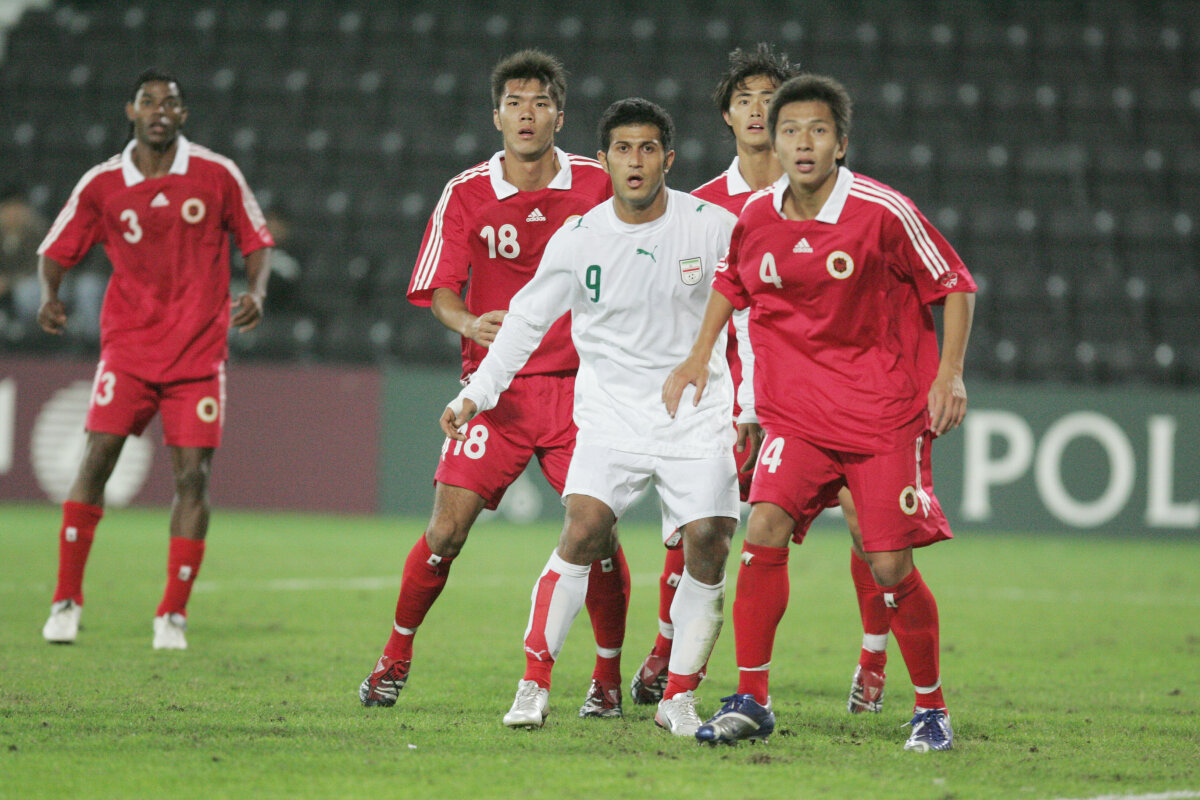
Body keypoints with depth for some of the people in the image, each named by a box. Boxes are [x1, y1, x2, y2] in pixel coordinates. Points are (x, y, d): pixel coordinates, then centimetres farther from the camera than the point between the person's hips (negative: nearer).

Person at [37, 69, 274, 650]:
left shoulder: (217, 176, 0)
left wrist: (255, 293, -8)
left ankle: (173, 614, 5)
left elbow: (255, 241, 10)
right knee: (96, 460, -11)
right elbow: (56, 252, 9)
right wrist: (49, 296, -10)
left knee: (193, 475, -5)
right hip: (128, 345, 0)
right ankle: (66, 599, 0)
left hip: (199, 351, 0)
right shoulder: (102, 185, 1)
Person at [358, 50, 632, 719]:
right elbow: (439, 289, -3)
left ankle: (609, 678, 7)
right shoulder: (466, 194, 0)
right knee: (448, 528, -6)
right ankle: (395, 660, 12)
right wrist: (469, 323, -23)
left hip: (578, 382, 0)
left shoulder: (597, 185, 0)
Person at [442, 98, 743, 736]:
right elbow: (527, 319, 9)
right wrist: (476, 393, 6)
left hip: (697, 413, 1)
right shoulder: (578, 240, -4)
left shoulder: (712, 227, -5)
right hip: (612, 408, -1)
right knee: (584, 528, -18)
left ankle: (678, 696, 6)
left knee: (708, 543, -9)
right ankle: (535, 683, -10)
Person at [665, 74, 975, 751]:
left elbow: (955, 285, -2)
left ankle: (932, 708, 15)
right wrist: (699, 356, 16)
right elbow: (731, 280, 22)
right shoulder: (755, 217, -1)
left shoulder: (882, 212, -13)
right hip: (796, 409, 3)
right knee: (764, 530, -16)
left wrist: (949, 375, -10)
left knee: (891, 567, -5)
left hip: (885, 413, -3)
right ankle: (752, 701, -5)